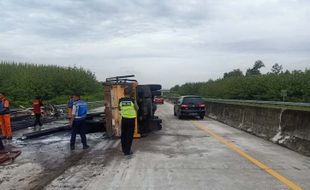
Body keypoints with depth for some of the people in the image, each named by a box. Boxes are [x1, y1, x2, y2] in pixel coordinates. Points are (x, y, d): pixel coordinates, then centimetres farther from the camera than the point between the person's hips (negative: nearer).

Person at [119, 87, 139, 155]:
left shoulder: (121, 100, -4)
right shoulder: (132, 100, -11)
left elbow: (119, 109, 9)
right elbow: (137, 109, 1)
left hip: (124, 119, 3)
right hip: (131, 119, -3)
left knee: (123, 135, 16)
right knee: (130, 135, 5)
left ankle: (124, 149, 27)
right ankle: (127, 151, 8)